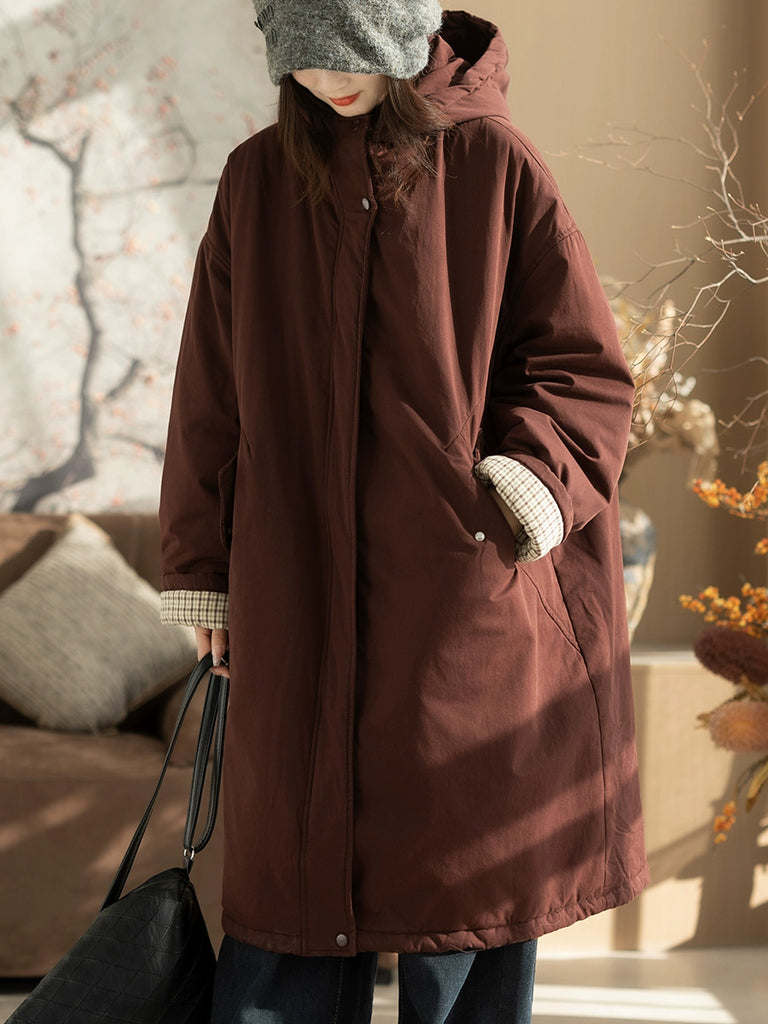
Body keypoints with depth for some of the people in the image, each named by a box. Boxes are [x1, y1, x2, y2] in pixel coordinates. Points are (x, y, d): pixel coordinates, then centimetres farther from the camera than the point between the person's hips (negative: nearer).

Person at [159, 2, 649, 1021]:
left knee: (468, 864, 5)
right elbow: (210, 393, 10)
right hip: (300, 610, 2)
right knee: (296, 859, 5)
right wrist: (203, 571, 9)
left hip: (463, 603, -2)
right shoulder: (256, 183, 7)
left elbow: (589, 369, 0)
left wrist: (531, 481, -17)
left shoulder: (494, 167, -1)